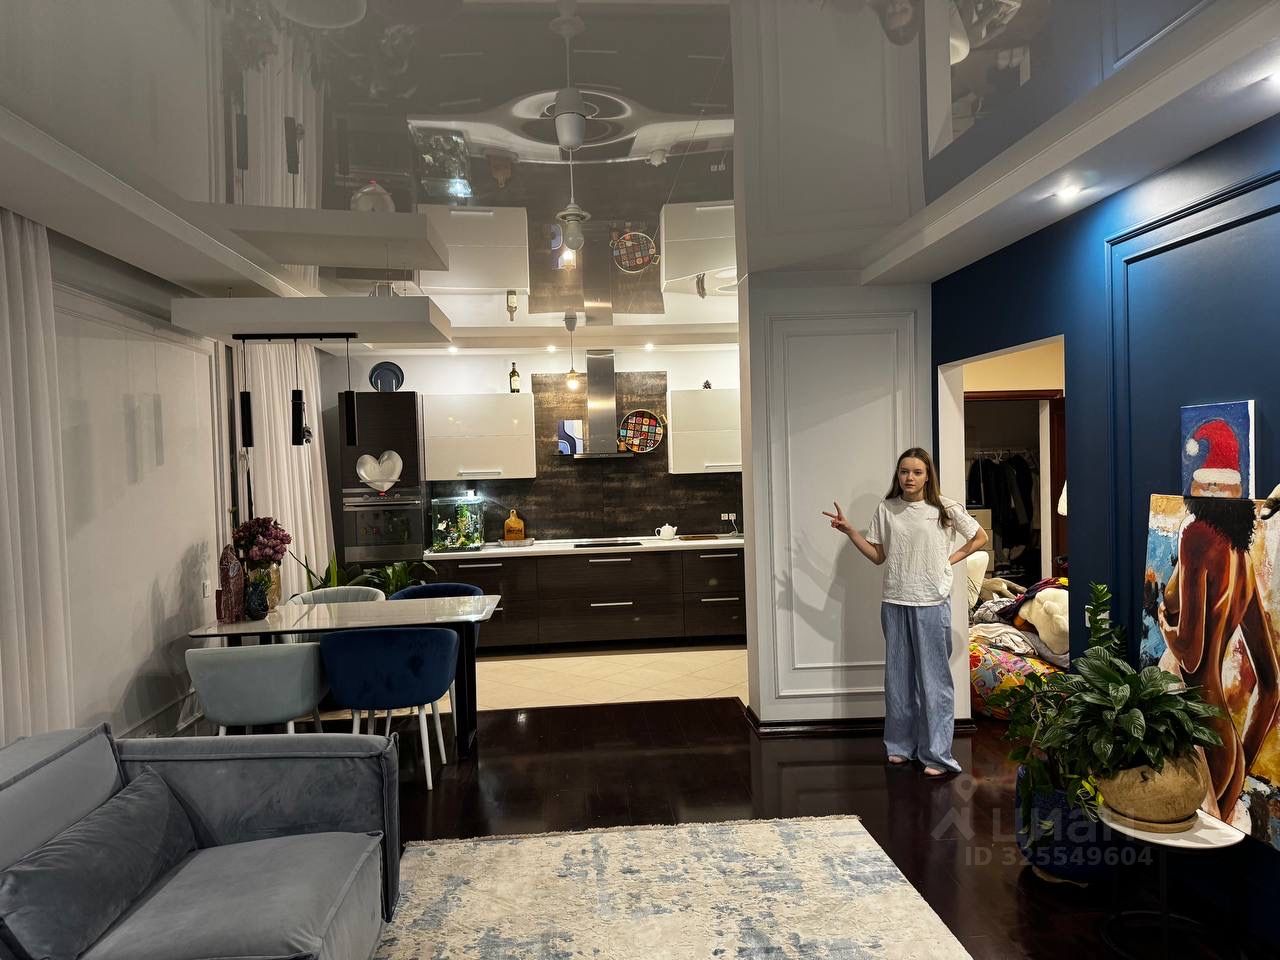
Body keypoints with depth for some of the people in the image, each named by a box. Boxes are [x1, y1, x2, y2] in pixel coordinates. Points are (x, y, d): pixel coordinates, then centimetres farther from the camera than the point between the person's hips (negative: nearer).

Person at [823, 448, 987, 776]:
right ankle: (901, 745, 24)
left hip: (932, 604, -3)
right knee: (898, 676, 11)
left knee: (934, 679, 0)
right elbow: (878, 556, 7)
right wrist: (849, 530, -2)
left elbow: (980, 538, 10)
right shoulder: (886, 509, 4)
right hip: (894, 603, 3)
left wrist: (951, 559, -1)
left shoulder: (947, 509, -3)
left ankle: (938, 755, 8)